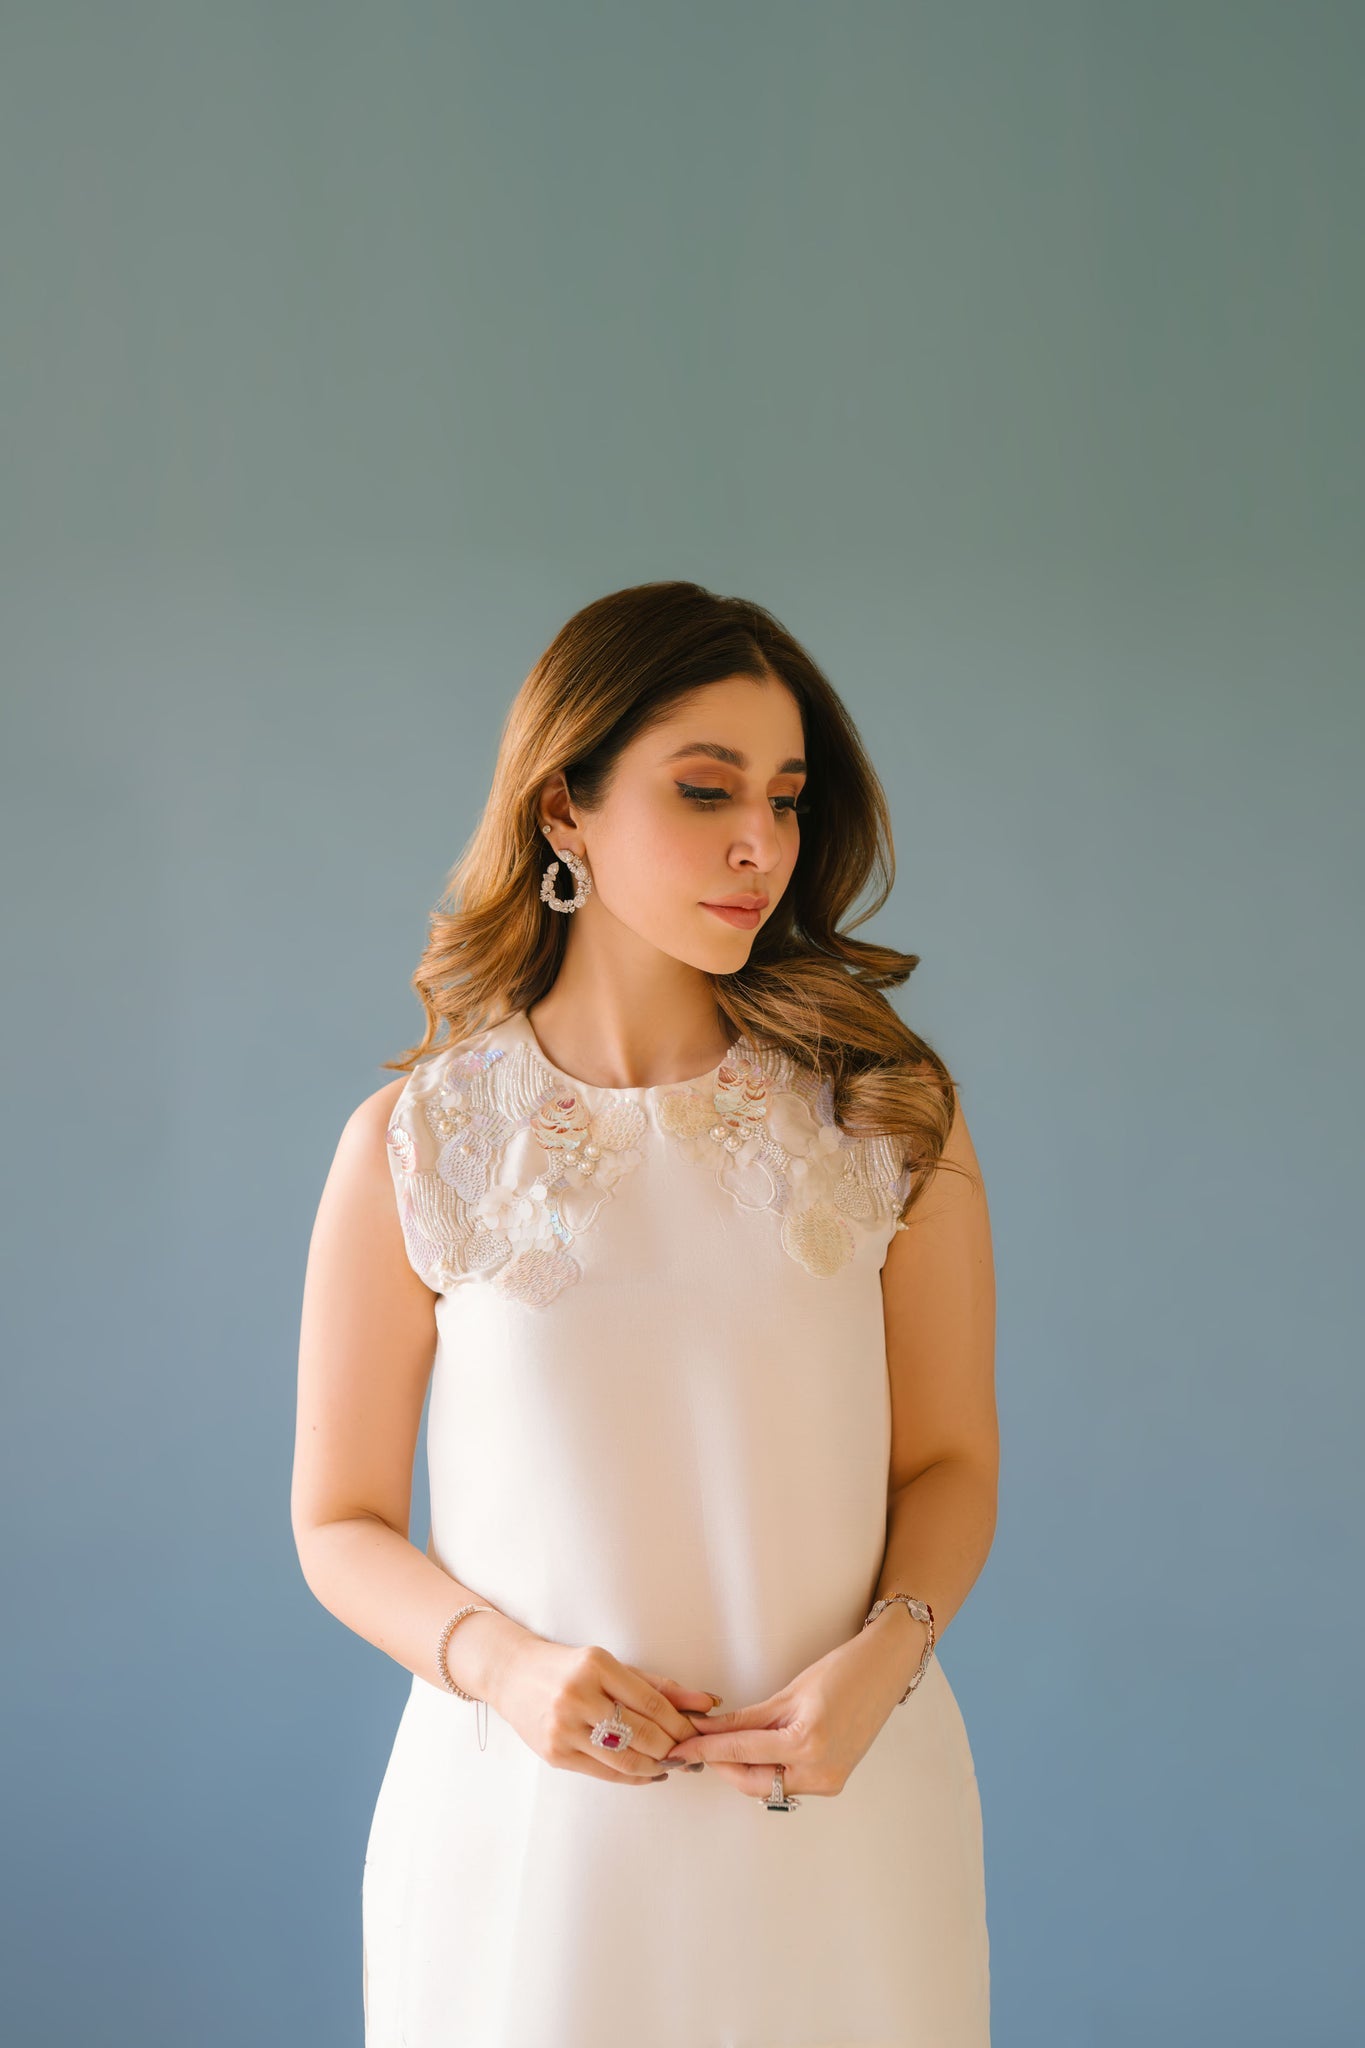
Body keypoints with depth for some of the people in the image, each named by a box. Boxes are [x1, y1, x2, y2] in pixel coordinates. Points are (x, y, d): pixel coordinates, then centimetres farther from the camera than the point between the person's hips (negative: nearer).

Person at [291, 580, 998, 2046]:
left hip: (839, 1814, 1)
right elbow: (342, 1521, 1)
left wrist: (880, 1661, -15)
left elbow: (949, 1463, 3)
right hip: (529, 1823, -1)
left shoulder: (886, 1114, -2)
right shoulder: (416, 1144, -5)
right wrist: (501, 1662, -16)